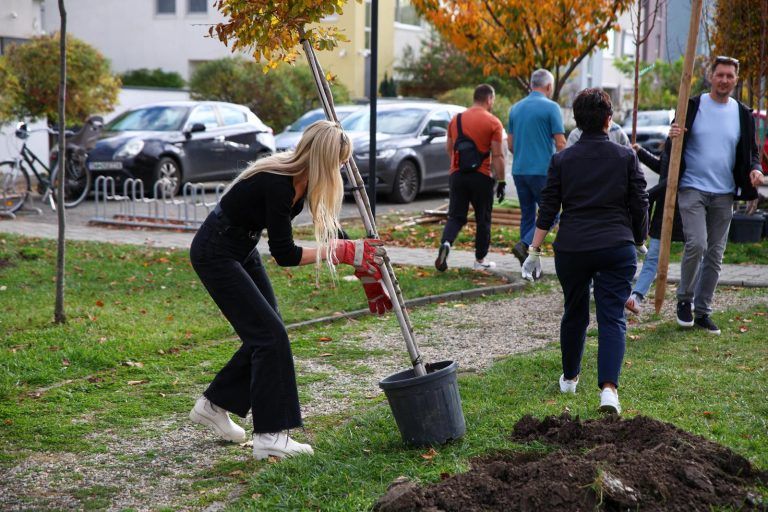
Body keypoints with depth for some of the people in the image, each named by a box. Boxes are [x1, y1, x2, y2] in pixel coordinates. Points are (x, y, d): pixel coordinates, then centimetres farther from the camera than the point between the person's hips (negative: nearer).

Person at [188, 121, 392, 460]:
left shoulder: (304, 178, -5)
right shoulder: (276, 185, -30)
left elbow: (328, 227, 8)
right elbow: (284, 255, -25)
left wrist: (360, 258, 8)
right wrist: (344, 251, -21)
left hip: (241, 250, 9)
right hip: (215, 254, -9)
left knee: (265, 331, 11)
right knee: (269, 334, -11)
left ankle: (213, 405, 26)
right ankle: (269, 437, -6)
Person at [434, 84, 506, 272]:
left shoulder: (456, 120, 7)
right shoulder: (493, 122, -7)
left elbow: (449, 148, 16)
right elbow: (497, 155, -10)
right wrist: (501, 182, -5)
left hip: (457, 175, 3)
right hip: (481, 177, -3)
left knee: (456, 216, 8)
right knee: (483, 219, 10)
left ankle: (446, 242, -20)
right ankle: (480, 260, 16)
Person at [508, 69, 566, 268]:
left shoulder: (516, 108, 10)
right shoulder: (551, 107, -8)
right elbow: (560, 143, -11)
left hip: (519, 170, 6)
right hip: (543, 171, -6)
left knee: (527, 215, 12)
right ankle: (525, 245, -18)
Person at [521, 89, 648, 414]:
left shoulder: (562, 160, 2)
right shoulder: (626, 157, 1)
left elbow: (548, 208, 1)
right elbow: (639, 205, 4)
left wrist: (535, 250, 5)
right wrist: (640, 241, 18)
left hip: (571, 249, 2)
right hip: (617, 249, -1)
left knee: (574, 313, 18)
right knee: (612, 317, -2)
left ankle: (569, 378, 34)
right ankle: (608, 387, -18)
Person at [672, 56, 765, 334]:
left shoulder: (743, 114, 7)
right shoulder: (692, 106, -1)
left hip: (724, 194, 4)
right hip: (692, 189, -4)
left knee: (715, 255, 7)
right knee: (696, 244, -19)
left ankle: (702, 311, 18)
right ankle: (685, 299, 4)